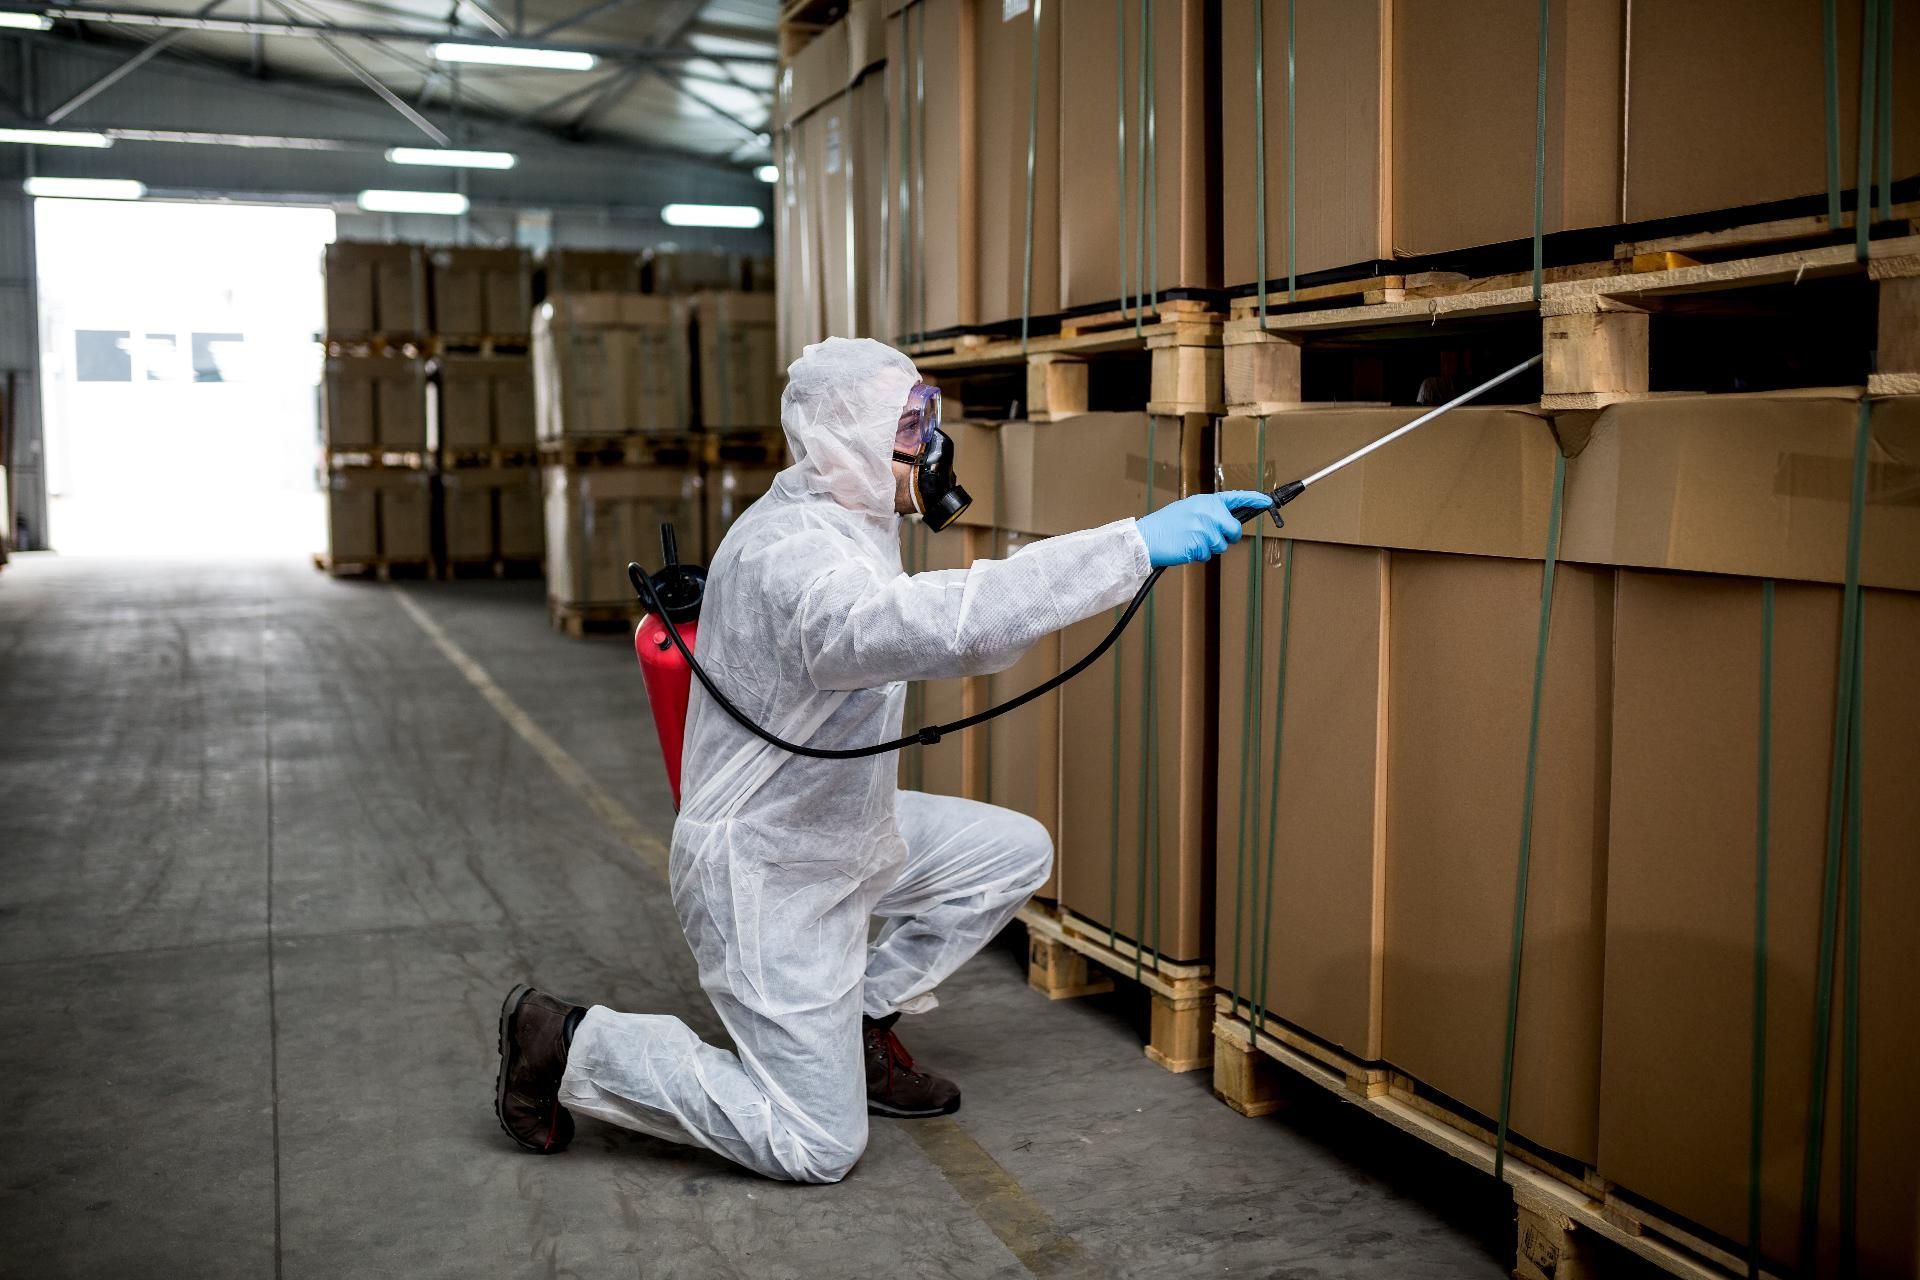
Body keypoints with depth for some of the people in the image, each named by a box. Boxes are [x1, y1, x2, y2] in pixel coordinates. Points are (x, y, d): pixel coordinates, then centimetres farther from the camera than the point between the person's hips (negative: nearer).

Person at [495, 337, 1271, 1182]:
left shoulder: (846, 524, 5)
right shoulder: (791, 555, -30)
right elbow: (947, 626, -47)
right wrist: (1138, 544, -46)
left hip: (842, 827, 10)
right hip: (765, 871, -10)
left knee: (1015, 851, 8)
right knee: (818, 1147, -4)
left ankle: (859, 1025, 16)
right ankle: (569, 1045, 7)